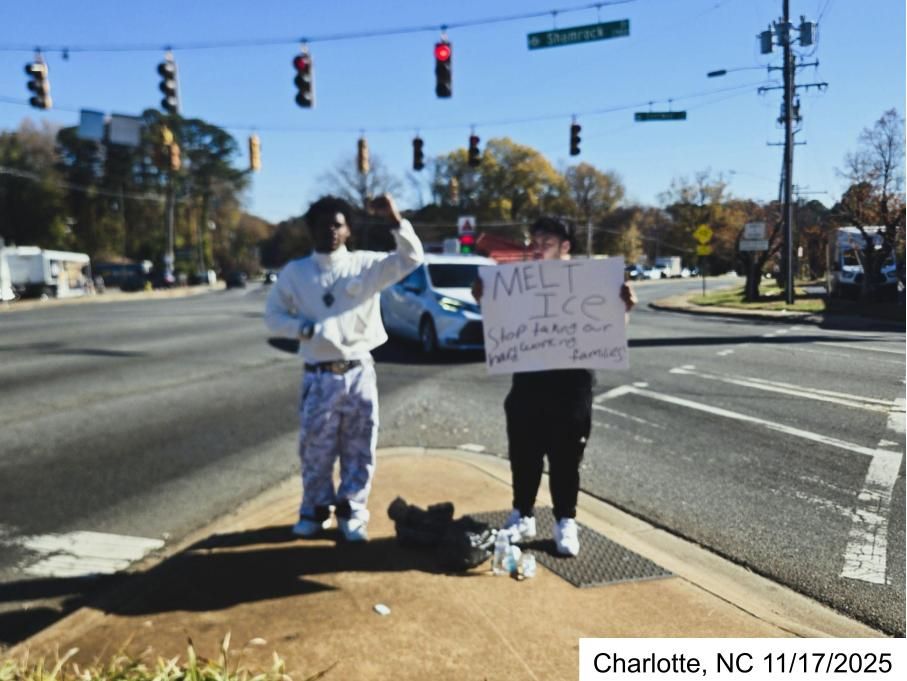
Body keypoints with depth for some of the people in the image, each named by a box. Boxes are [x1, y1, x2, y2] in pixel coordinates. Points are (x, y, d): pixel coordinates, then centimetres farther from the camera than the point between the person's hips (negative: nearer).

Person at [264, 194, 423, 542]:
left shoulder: (366, 264, 2)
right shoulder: (295, 271, 5)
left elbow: (411, 258, -7)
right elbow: (273, 314, 8)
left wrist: (395, 220, -21)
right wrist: (302, 328, -12)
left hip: (359, 372, 0)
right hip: (318, 376, 0)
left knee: (359, 450, 7)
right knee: (315, 449, 8)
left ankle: (352, 513, 24)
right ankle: (315, 511, 28)